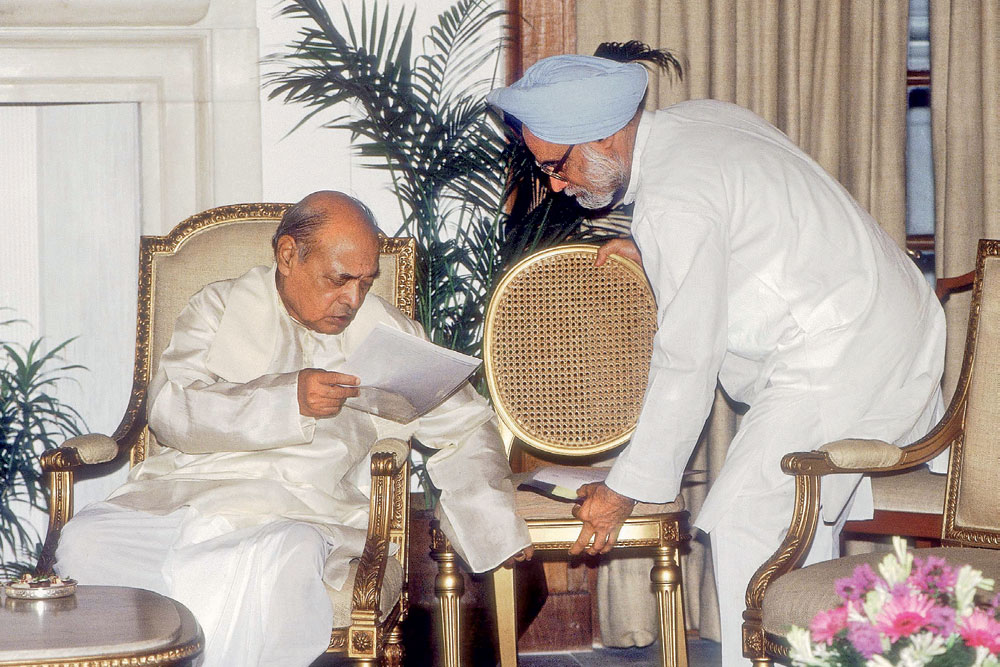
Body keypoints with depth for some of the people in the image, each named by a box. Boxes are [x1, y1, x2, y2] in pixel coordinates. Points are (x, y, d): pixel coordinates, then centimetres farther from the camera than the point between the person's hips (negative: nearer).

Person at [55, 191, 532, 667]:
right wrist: (287, 399, -17)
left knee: (285, 561, -39)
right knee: (85, 544, -29)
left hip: (304, 514, -1)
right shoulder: (220, 307, 13)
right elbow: (169, 408, -4)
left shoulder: (387, 334, 17)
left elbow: (465, 427, 23)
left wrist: (498, 529, 8)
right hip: (184, 492, 1)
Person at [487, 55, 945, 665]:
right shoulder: (703, 115, 8)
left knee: (743, 525, -9)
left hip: (839, 359, -10)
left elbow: (687, 364, -18)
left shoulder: (673, 203, -20)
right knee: (801, 524, 15)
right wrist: (651, 250, 15)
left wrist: (625, 492, -10)